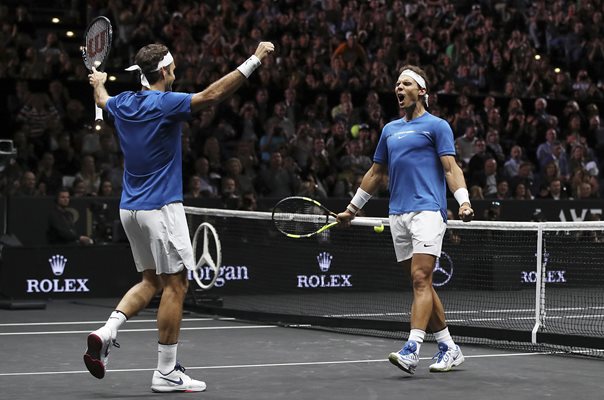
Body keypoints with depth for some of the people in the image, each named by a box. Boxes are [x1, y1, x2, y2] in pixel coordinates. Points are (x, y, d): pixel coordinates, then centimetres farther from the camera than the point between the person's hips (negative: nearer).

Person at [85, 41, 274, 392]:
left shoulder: (122, 103, 8)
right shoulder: (164, 103, -15)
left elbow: (102, 100, 32)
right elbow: (212, 94, -24)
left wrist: (98, 82, 56)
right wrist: (255, 59, -22)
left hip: (131, 209, 8)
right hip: (161, 208, -8)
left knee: (152, 281, 18)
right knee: (175, 285, -1)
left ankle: (107, 331, -2)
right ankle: (166, 372, 1)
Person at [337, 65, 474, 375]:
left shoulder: (436, 126, 2)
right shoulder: (390, 130, 20)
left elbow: (450, 168, -6)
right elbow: (375, 173, 27)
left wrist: (464, 202, -21)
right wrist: (352, 208, 28)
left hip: (427, 211, -7)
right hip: (398, 215, 7)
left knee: (420, 279, -15)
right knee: (420, 284, 7)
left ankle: (412, 349, -23)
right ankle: (448, 348, 15)